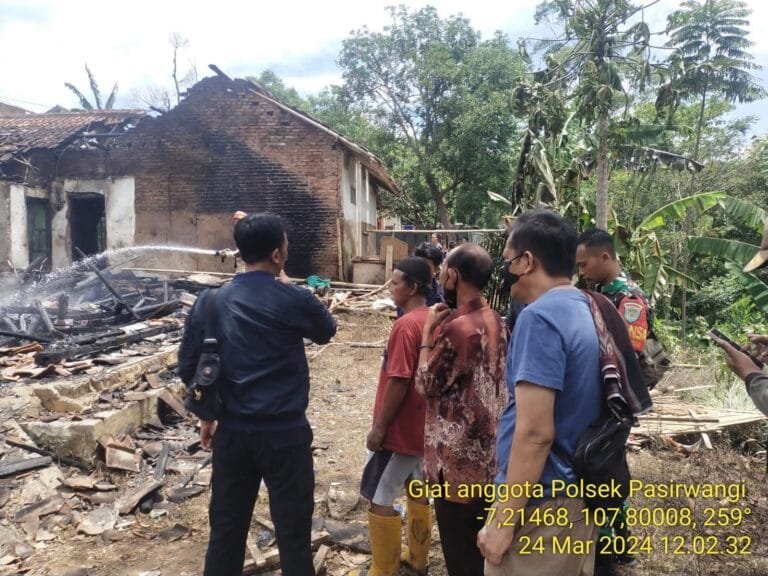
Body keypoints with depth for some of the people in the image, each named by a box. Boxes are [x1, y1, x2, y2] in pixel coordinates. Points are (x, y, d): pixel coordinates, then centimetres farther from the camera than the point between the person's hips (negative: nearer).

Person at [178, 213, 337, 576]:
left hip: (231, 432, 4)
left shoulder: (209, 302, -1)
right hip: (285, 433, -4)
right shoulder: (294, 301, -13)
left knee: (226, 529, 17)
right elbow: (326, 332, 8)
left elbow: (188, 366, 6)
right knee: (292, 532, 9)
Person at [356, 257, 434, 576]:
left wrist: (379, 427, -16)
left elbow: (398, 381, -24)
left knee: (380, 498, 3)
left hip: (399, 428, -9)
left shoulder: (406, 325, -22)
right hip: (422, 424, 9)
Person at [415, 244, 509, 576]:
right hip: (487, 447, 8)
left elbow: (426, 384, -13)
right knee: (480, 538, 22)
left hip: (459, 452, -8)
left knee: (460, 547, 8)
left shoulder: (455, 326, -23)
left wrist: (428, 333, -7)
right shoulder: (495, 321, 3)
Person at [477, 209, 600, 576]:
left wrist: (503, 521, -20)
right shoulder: (585, 310, 7)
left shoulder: (540, 316, -21)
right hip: (579, 495, 9)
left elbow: (535, 432, -26)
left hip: (541, 504, -9)